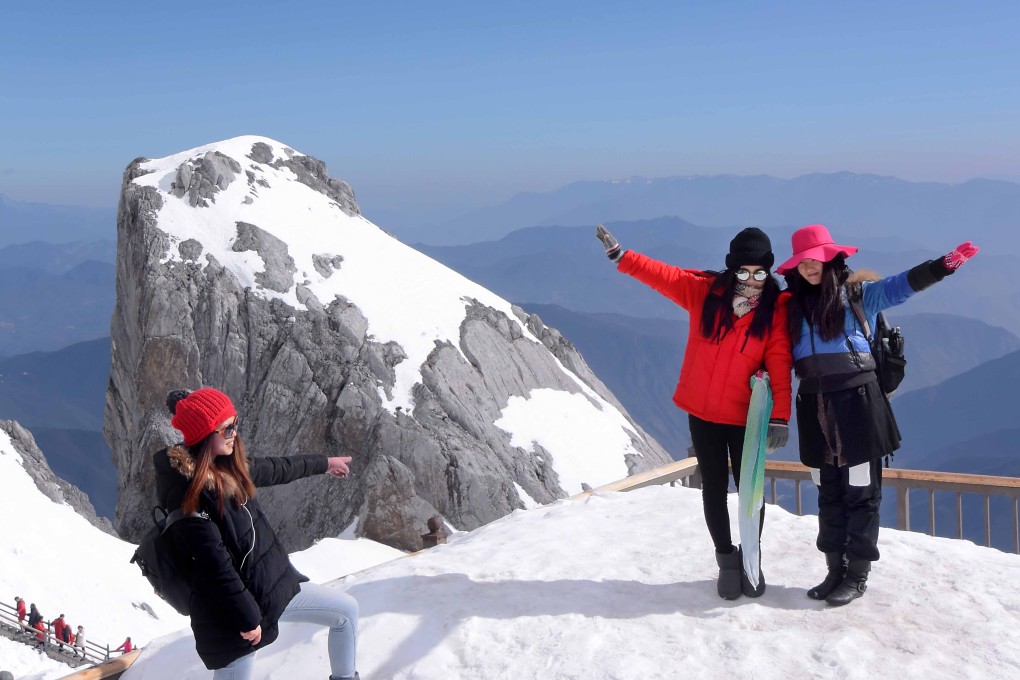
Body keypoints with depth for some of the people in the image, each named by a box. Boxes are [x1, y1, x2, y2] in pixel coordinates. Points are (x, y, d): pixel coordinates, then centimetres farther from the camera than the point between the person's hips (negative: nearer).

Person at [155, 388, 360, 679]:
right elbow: (214, 566, -24)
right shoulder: (188, 491, -26)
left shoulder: (228, 467, 1)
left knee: (347, 610, 14)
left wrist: (323, 463, 33)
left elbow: (272, 469, 20)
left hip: (275, 584, 9)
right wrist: (247, 618, -18)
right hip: (232, 609, -9)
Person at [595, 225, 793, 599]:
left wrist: (780, 416, -22)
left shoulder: (774, 310, -9)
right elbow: (661, 274, -4)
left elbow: (779, 366, -15)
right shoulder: (705, 291, -4)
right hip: (701, 412, 2)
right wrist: (619, 255, -13)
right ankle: (726, 560, 29)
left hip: (744, 415, -1)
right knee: (714, 487, 12)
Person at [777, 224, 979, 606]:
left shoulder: (859, 293, 0)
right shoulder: (794, 305, 12)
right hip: (816, 409, 5)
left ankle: (858, 574, 12)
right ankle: (835, 570, 23)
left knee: (861, 492, 3)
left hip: (857, 403, -4)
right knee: (829, 494, 12)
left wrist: (943, 266, -27)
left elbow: (900, 285, -13)